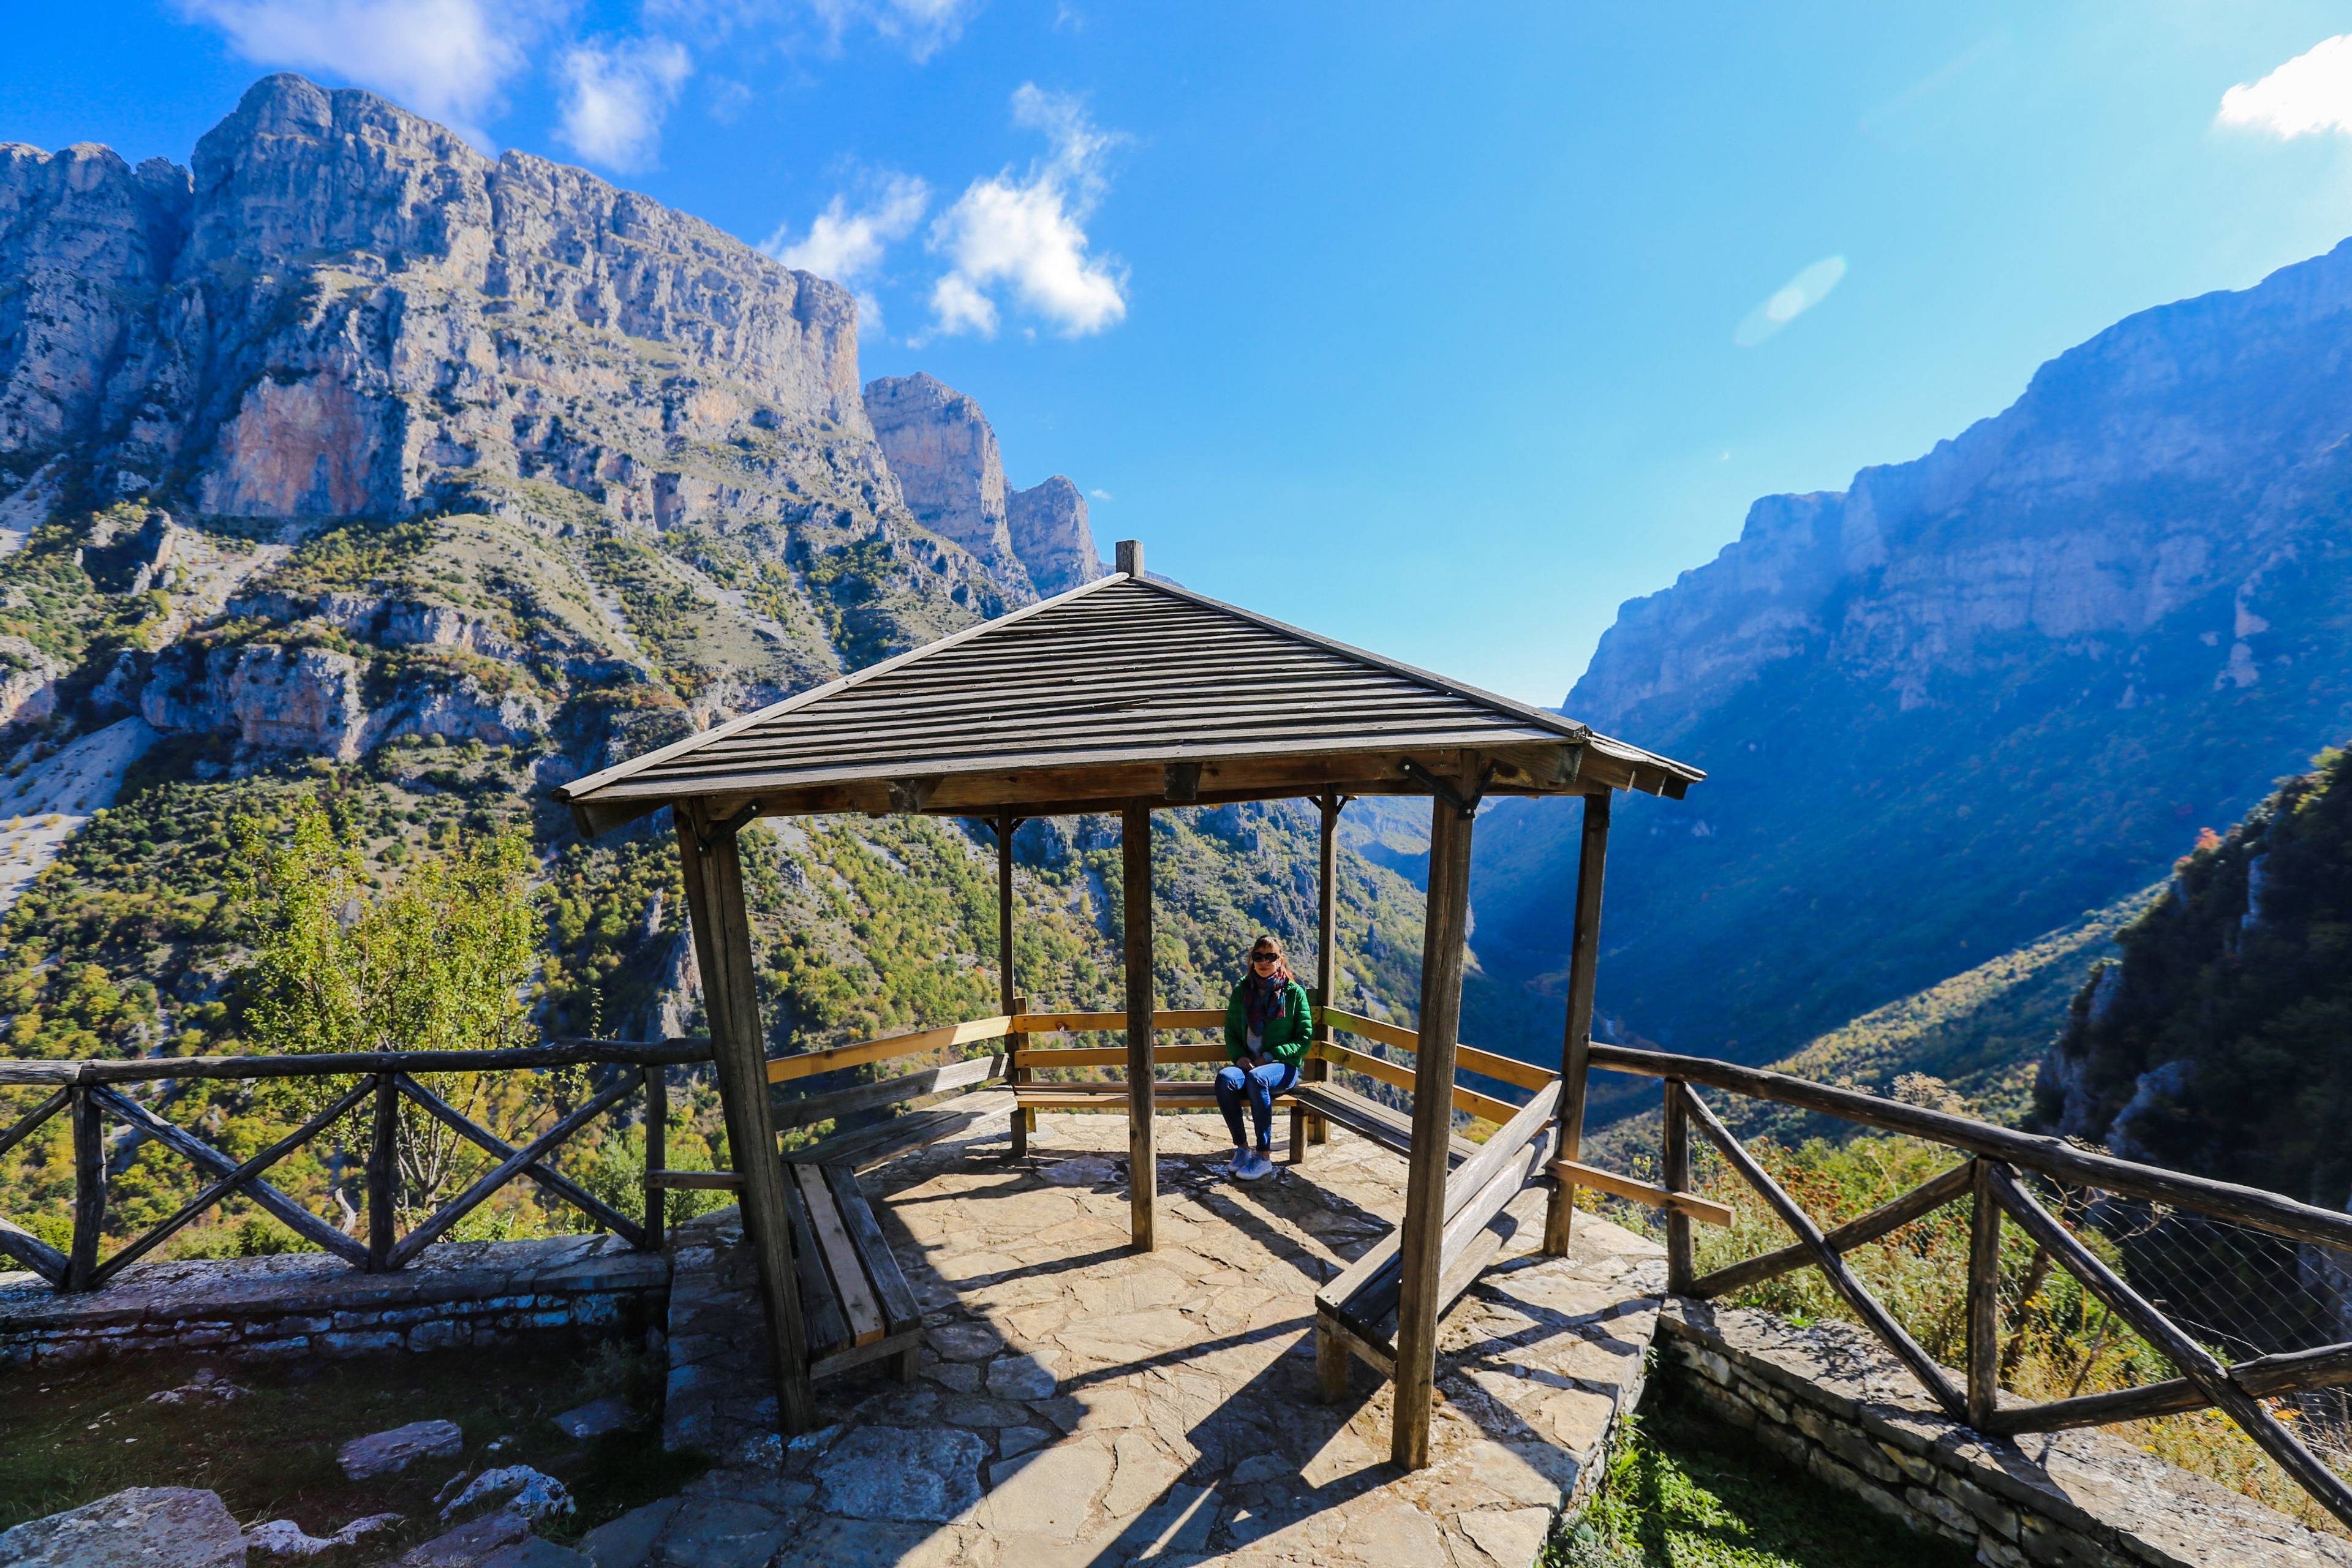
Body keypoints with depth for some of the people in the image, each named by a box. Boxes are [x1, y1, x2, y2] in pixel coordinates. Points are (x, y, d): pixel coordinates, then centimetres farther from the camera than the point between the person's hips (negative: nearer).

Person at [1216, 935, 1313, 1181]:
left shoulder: (1295, 993, 0)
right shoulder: (1242, 991, 8)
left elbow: (1305, 1038, -2)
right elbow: (1231, 1032, 13)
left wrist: (1269, 1057, -12)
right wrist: (1239, 1056, -8)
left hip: (1284, 1065, -3)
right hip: (1247, 1063, 3)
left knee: (1257, 1078, -37)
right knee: (1225, 1078, -31)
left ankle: (1264, 1157, -28)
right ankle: (1242, 1147, -16)